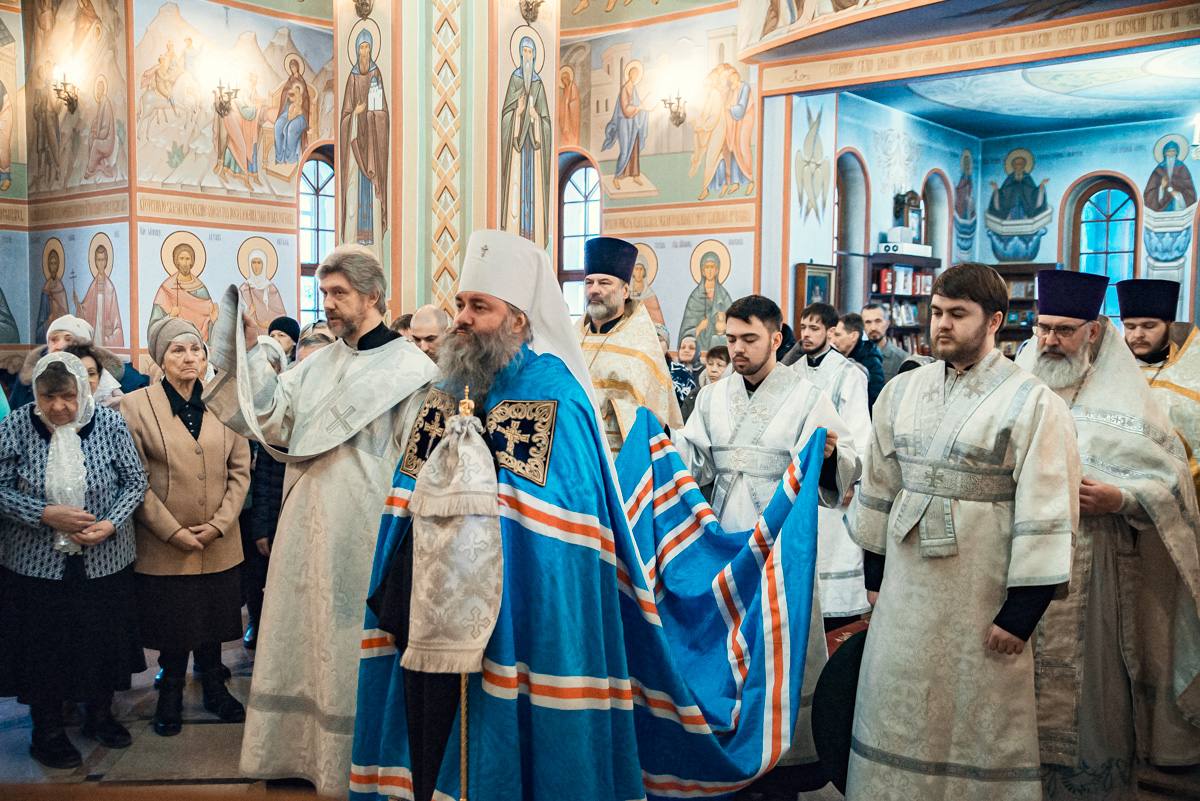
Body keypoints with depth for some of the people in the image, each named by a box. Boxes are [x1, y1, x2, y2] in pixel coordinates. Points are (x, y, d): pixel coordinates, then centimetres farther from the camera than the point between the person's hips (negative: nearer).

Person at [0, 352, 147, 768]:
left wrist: (111, 524, -17)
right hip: (36, 563, -1)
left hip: (104, 560, 1)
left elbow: (135, 481, -2)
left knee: (104, 639, 15)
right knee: (43, 647, 9)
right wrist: (45, 514, -21)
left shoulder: (110, 424, -8)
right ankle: (47, 730, 28)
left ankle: (100, 715, 37)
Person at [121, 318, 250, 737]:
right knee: (171, 627, 9)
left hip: (219, 542, 3)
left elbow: (240, 470, 3)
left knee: (214, 622, 14)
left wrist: (219, 524, -7)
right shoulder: (135, 406, -5)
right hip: (164, 544, -2)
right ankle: (171, 694, 28)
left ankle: (214, 687, 32)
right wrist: (172, 530, -12)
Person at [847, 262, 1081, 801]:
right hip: (907, 587, 5)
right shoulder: (901, 391, 6)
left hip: (982, 595, -4)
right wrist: (874, 573, 11)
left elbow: (1045, 516, -13)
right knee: (900, 714, 14)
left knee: (980, 718, 9)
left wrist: (1021, 612, -14)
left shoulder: (1033, 403, -10)